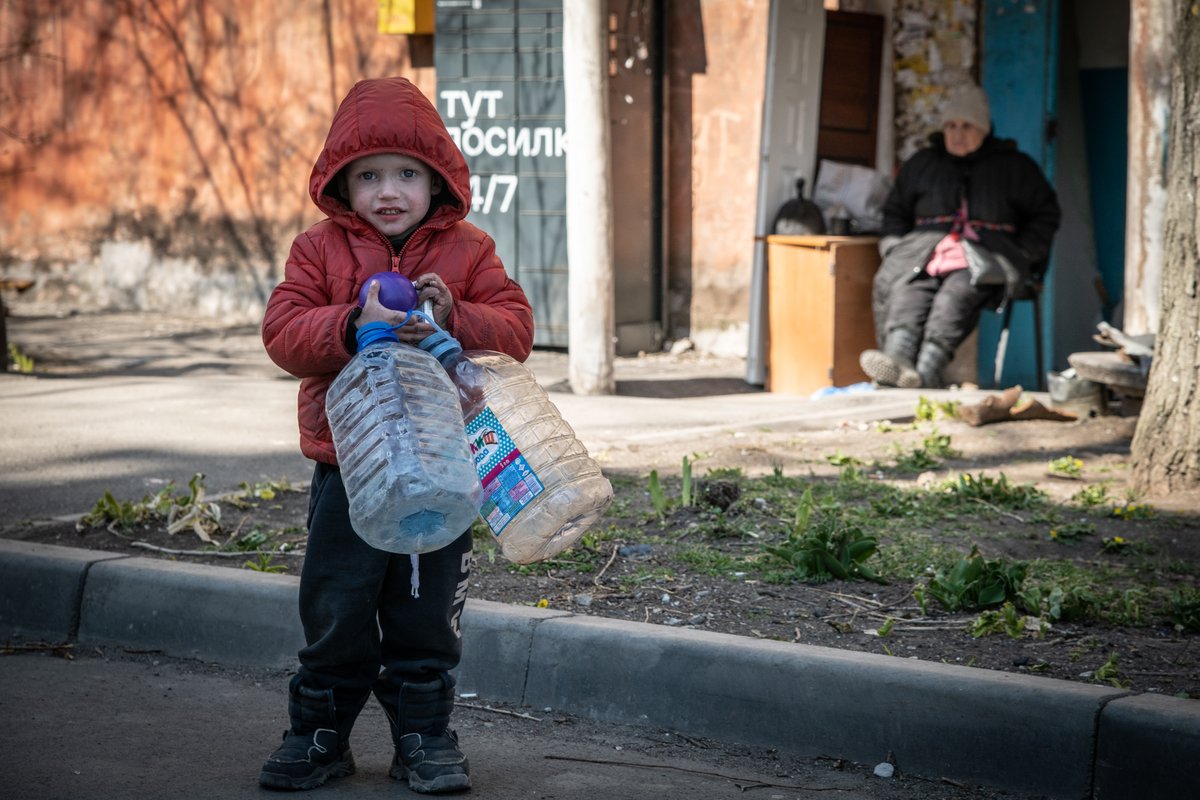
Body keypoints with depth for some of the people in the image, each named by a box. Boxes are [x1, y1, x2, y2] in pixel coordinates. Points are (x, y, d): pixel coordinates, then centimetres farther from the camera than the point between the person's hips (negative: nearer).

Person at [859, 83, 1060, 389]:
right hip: (927, 246, 3)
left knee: (958, 292, -36)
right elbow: (895, 212, 28)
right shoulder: (922, 163, 25)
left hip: (988, 252, -3)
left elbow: (1046, 213, 17)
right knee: (907, 287, -33)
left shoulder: (1014, 166, 17)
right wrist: (896, 248, 8)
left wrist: (1022, 254, 1)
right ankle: (897, 358, -55)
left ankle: (927, 370, -54)